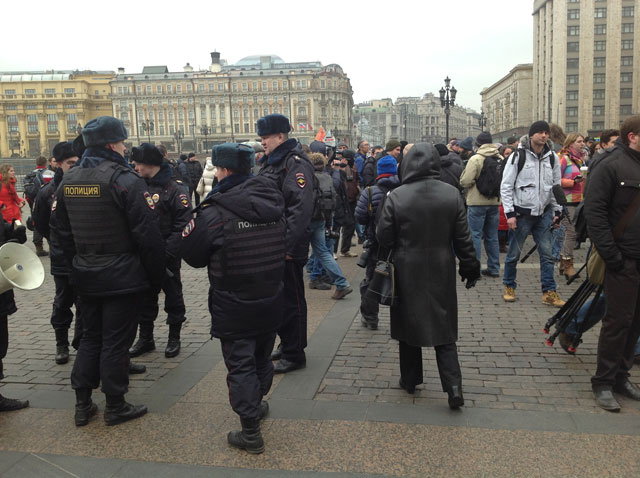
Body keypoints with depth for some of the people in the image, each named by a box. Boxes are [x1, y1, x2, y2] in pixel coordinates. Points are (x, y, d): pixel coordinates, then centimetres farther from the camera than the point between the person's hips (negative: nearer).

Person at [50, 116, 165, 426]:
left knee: (91, 337, 18)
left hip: (86, 277, 6)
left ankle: (82, 405, 25)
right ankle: (115, 407, 18)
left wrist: (78, 264, 18)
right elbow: (147, 235, -18)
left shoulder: (68, 180, 6)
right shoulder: (125, 180, -17)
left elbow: (59, 232, 12)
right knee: (116, 341, 5)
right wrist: (156, 277, -8)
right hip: (122, 278, -6)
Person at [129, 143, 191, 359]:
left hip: (167, 254, -6)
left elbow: (183, 224, -16)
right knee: (145, 296, 14)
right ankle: (145, 338, 27)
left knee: (172, 294, 8)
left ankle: (174, 338, 22)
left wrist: (167, 252, -21)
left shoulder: (175, 188, -11)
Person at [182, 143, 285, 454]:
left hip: (233, 306, -6)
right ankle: (257, 404, 44)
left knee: (240, 365, 6)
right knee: (262, 357, 23)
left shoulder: (215, 212, -20)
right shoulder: (273, 201, -2)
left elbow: (192, 255, -8)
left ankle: (250, 432, 13)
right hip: (272, 300, 6)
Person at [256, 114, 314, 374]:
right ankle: (286, 344, 35)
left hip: (287, 248, -10)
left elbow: (300, 208, -25)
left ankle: (295, 354, 14)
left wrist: (288, 245, -27)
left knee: (291, 300, 1)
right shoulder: (271, 162, 15)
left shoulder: (296, 163, -15)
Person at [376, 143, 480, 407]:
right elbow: (462, 237, 0)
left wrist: (381, 264, 10)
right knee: (443, 326, 10)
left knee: (409, 323, 14)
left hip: (407, 272, -1)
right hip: (441, 272, 2)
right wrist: (471, 267, 9)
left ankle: (410, 380, 27)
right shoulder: (452, 194, -5)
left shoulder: (396, 196, -12)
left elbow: (384, 237, -7)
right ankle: (453, 385, 2)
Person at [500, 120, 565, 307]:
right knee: (514, 253, 6)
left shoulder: (552, 158, 7)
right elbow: (506, 186, -7)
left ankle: (549, 292, 9)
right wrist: (509, 213, -12)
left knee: (547, 254, 3)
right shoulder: (518, 156, -6)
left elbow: (556, 186, 15)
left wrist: (557, 211, 10)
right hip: (522, 213, -4)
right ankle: (509, 287, 23)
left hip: (544, 214, 4)